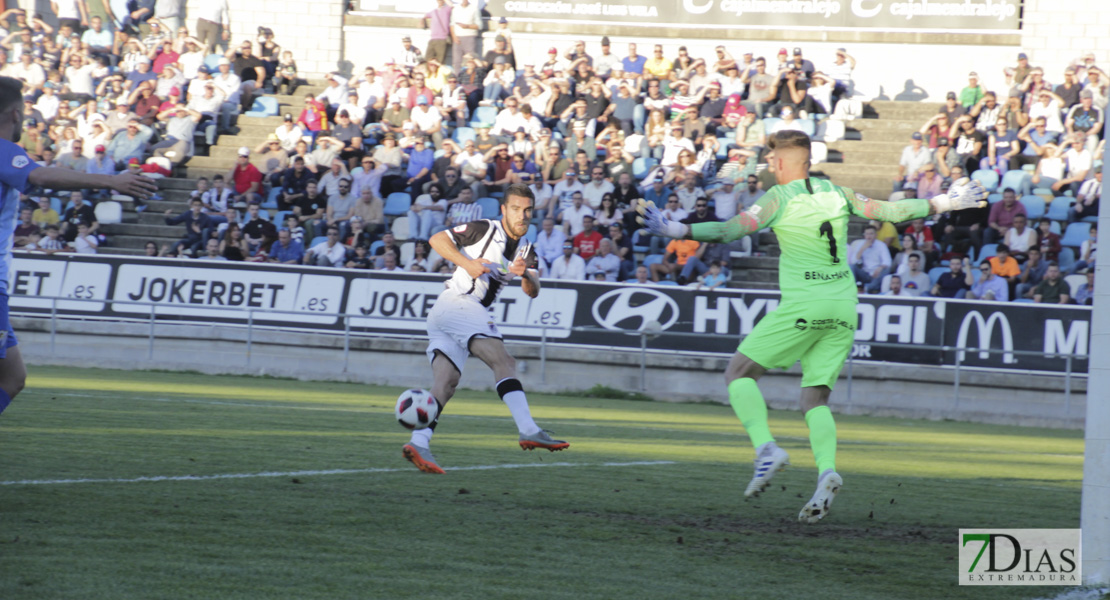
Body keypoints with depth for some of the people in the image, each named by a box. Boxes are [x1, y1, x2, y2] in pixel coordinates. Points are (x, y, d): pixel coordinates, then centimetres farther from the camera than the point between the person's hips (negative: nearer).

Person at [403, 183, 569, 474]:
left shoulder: (526, 250, 17)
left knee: (446, 380, -7)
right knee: (503, 360, -20)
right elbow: (437, 239, -3)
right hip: (455, 304, -8)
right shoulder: (484, 230, -3)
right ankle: (529, 431, -32)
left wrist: (526, 275, -18)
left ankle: (419, 443, -19)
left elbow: (533, 292, 4)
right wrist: (467, 263, -15)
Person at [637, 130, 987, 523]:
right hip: (843, 309, 5)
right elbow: (890, 211, 15)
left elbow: (733, 229, -14)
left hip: (802, 308, -5)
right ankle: (826, 471, -16)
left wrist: (677, 231, -13)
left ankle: (766, 447, -15)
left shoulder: (780, 198, -3)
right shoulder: (836, 194, 11)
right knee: (815, 397, 9)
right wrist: (944, 204, 28)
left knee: (739, 373, 6)